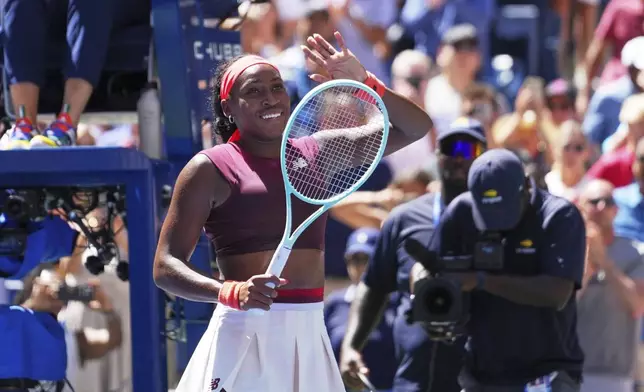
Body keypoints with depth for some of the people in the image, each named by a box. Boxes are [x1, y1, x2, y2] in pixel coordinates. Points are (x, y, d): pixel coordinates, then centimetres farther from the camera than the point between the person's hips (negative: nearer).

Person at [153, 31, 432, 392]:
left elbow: (416, 127, 15)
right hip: (246, 336, -5)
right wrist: (231, 292, -24)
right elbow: (166, 267, -6)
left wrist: (364, 83, -2)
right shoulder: (210, 168, -1)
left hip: (310, 335, 5)